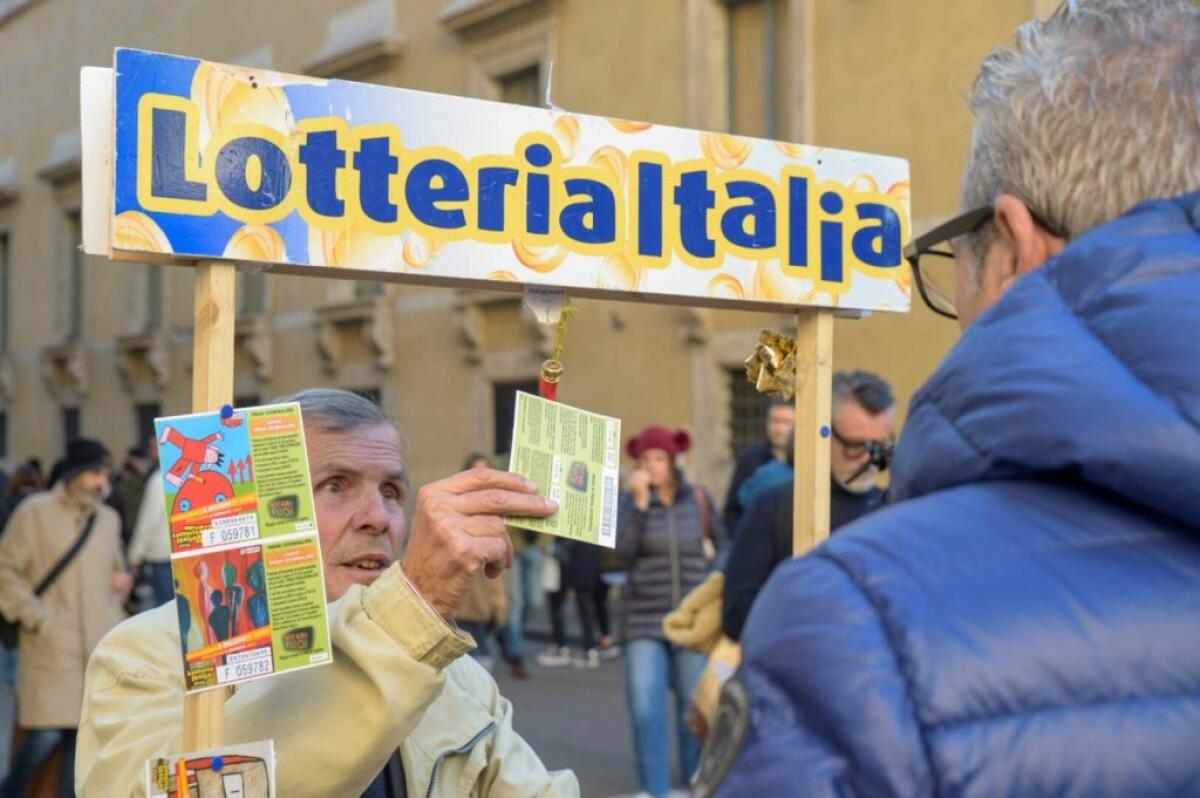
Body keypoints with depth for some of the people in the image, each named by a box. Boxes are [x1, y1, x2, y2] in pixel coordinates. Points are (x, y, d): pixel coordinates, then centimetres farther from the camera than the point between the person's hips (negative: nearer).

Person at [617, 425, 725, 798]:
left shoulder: (699, 498, 1)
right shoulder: (630, 500, -2)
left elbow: (722, 545, 12)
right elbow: (624, 549, -16)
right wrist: (640, 502, -22)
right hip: (645, 621, -1)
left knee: (695, 711, 9)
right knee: (645, 711, -8)